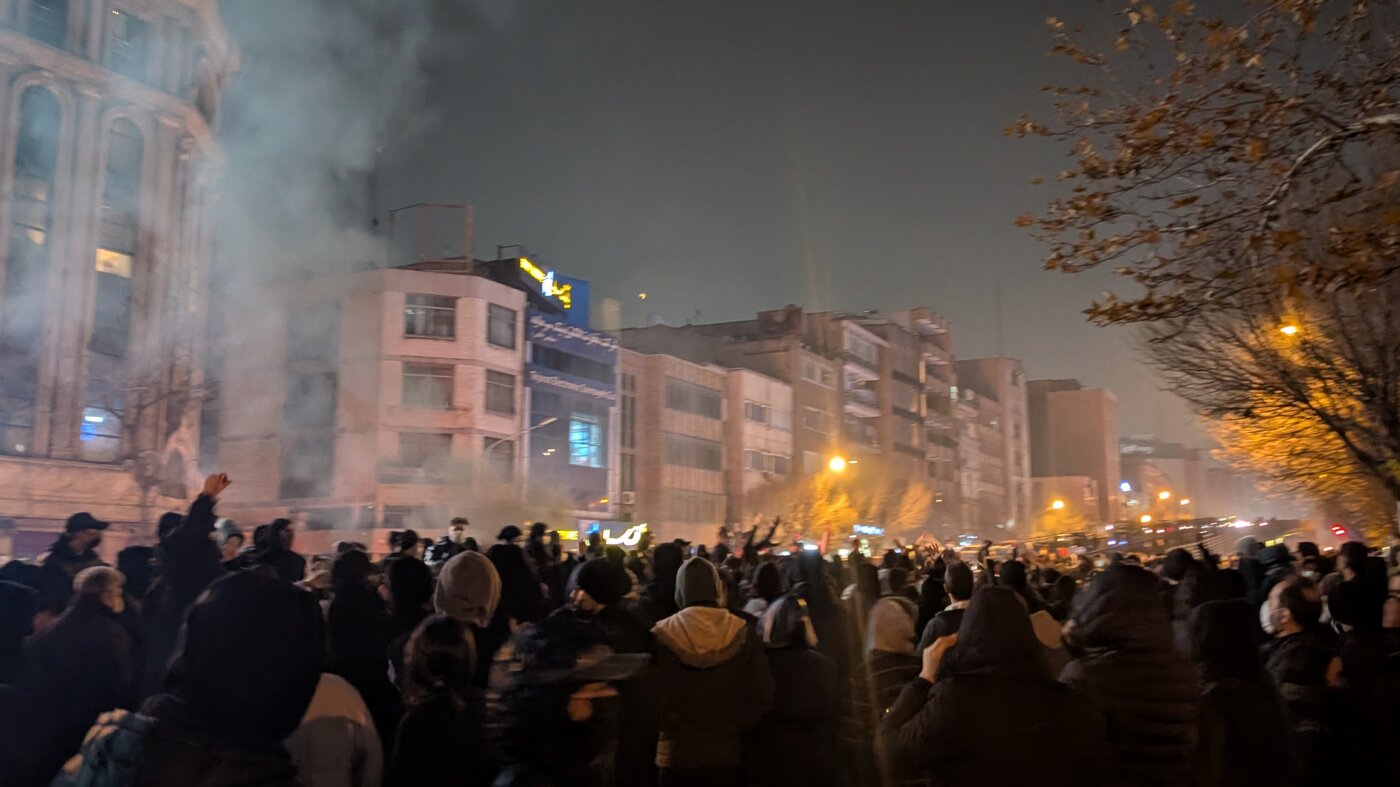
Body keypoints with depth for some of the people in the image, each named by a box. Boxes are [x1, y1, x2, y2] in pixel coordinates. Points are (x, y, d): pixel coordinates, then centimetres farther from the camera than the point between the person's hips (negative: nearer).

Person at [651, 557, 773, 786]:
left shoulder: (663, 636, -9)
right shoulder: (742, 634, -5)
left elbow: (651, 698, -6)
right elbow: (761, 697, -5)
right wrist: (735, 729, 9)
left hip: (676, 754, -1)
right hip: (727, 754, 1)